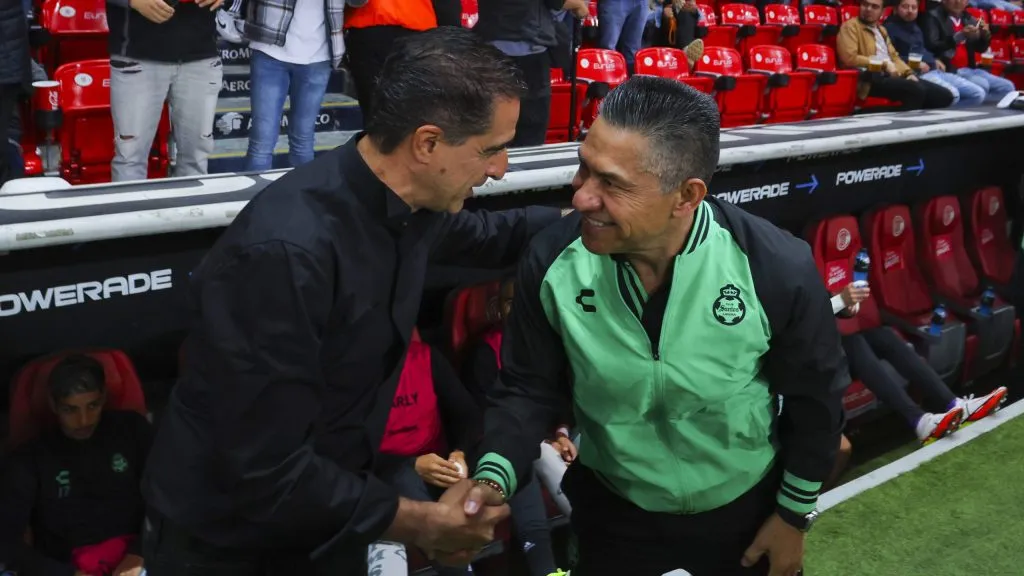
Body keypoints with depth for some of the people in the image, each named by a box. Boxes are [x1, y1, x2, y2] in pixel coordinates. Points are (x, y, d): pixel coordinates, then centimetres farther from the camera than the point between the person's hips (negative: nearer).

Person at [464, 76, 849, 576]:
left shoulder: (778, 270, -26)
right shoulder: (553, 262, -22)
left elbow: (815, 398, -10)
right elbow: (529, 388, -8)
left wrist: (794, 516, -1)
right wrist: (495, 476, -24)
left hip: (744, 510, -1)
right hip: (611, 511, 1)